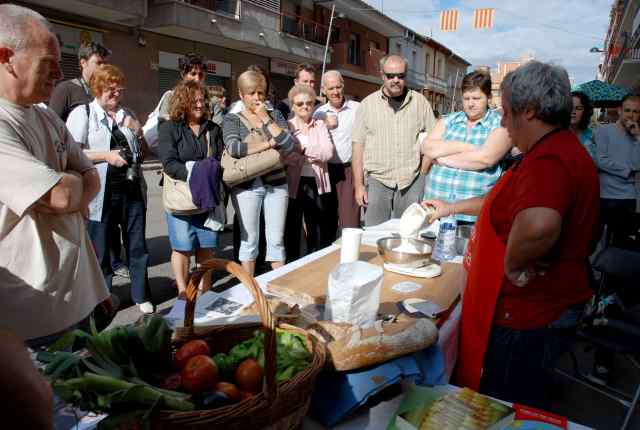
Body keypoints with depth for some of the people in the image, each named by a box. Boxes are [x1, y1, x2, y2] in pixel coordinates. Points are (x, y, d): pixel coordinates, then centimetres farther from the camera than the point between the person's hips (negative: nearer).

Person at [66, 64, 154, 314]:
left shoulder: (127, 115, 15)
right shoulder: (82, 114, -1)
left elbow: (144, 151, 21)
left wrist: (137, 131, 3)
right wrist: (106, 155, -19)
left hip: (133, 191, 5)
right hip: (101, 195, -4)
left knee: (137, 247, 11)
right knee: (100, 251, 9)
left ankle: (141, 295, 25)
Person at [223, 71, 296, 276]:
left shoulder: (275, 115, 10)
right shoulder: (232, 119, 3)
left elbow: (289, 145, -5)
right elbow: (233, 148, -16)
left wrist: (266, 119, -7)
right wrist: (269, 143, -13)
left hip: (277, 183, 2)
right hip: (246, 185, -2)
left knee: (276, 240, 5)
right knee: (249, 240, 6)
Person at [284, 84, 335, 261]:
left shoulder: (320, 125, 8)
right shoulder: (286, 126, 2)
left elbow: (328, 153, -7)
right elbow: (284, 156, -12)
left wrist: (304, 149, -14)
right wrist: (315, 155, -14)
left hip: (316, 184, 2)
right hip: (293, 184, -2)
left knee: (320, 235, 11)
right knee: (291, 232, 9)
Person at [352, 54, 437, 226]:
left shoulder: (420, 102, 6)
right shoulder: (368, 104, 4)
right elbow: (358, 146, 3)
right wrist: (358, 185, -1)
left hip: (412, 181, 1)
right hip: (377, 180, 0)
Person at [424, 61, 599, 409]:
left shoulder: (549, 158, -25)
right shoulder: (560, 149, 13)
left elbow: (538, 224, -47)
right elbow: (511, 203, 25)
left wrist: (511, 265, -28)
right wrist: (453, 207, 26)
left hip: (528, 315, -10)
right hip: (537, 306, 10)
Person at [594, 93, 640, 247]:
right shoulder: (603, 131, -2)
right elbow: (600, 161, -15)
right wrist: (626, 170, -6)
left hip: (628, 199, 5)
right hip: (603, 196, -4)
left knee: (618, 246, 14)